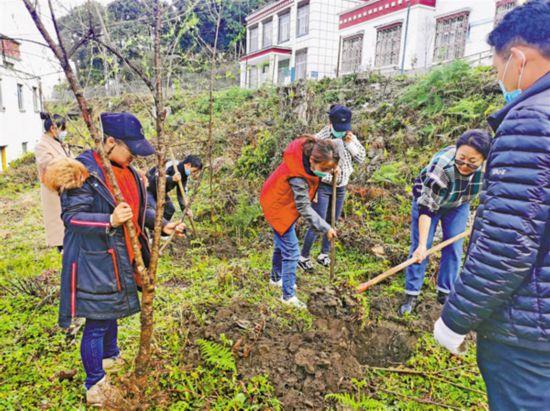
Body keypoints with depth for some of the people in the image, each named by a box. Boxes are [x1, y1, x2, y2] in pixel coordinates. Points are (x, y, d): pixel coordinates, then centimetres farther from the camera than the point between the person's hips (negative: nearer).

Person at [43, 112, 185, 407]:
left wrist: (162, 225, 2)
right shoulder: (83, 172, -18)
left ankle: (110, 357, 49)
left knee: (111, 311, 25)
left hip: (119, 258, 8)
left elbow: (138, 208, 15)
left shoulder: (126, 170, 6)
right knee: (96, 322, 3)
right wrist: (110, 221, -35)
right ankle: (94, 386, 22)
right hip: (94, 261, -8)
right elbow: (71, 217, -21)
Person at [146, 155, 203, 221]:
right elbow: (155, 179, -40)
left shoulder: (185, 176, -8)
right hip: (148, 188, -8)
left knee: (170, 209, 3)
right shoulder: (172, 166, -32)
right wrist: (172, 179, -55)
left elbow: (181, 193, -7)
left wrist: (185, 209, -20)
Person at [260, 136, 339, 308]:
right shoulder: (298, 178, -39)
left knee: (282, 244, 24)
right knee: (291, 251, -3)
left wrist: (331, 168, -4)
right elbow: (305, 209, -28)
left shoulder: (310, 147, -19)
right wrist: (326, 228, -23)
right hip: (279, 208, -9)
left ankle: (276, 278, 45)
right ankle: (288, 295, 11)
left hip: (280, 201, 9)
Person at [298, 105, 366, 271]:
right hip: (323, 186, -5)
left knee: (332, 222, 13)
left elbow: (361, 158, 2)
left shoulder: (350, 136, 1)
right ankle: (303, 257, 11)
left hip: (340, 187, 6)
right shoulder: (320, 138, -16)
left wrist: (350, 143, -14)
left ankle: (324, 254, 30)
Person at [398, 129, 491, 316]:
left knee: (454, 248, 3)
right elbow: (426, 208, -37)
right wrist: (422, 245, -40)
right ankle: (411, 295, 4)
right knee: (419, 248, -5)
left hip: (458, 204, 4)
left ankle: (445, 292, 18)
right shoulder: (441, 166, -41)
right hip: (427, 200, -4)